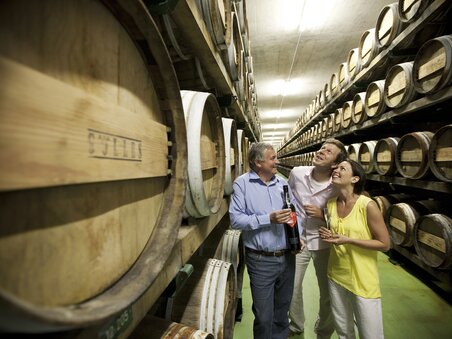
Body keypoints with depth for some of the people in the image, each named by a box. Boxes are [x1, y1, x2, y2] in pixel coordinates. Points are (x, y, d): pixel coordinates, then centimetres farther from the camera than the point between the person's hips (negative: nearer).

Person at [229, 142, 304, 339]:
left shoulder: (282, 182, 5)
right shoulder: (242, 183, -11)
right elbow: (235, 219, -18)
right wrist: (268, 219, -22)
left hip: (287, 257, 5)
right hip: (261, 261, -5)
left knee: (282, 311, 25)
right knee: (264, 316, 12)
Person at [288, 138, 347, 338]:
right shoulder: (297, 173, -12)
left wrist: (322, 215, -22)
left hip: (323, 243, -1)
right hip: (297, 239, 2)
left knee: (328, 294, 15)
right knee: (292, 288, 14)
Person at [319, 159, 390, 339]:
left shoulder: (367, 205, -20)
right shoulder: (331, 203, -2)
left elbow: (384, 244, -14)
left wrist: (348, 240, -23)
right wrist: (329, 235, -8)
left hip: (363, 280, -5)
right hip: (336, 275, 5)